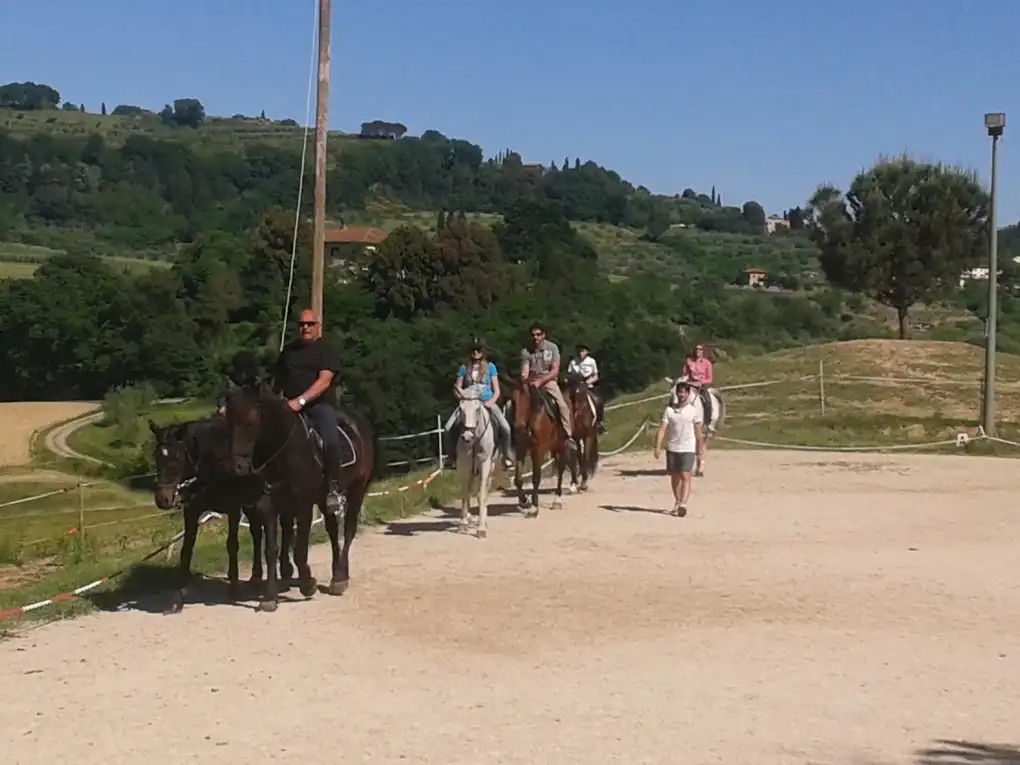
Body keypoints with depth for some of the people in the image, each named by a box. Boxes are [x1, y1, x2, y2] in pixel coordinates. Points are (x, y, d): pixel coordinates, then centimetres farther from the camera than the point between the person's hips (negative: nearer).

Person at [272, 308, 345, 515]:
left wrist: (301, 400, -26)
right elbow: (277, 381, 26)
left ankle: (334, 490, -19)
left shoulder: (326, 351, 0)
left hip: (319, 404, -5)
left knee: (331, 441, -31)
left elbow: (324, 381, -14)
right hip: (290, 406, 5)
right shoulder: (288, 351, 18)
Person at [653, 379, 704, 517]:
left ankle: (683, 504, -21)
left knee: (685, 476, -14)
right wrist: (658, 447, -14)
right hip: (672, 448, 3)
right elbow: (662, 429, -4)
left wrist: (699, 450, 3)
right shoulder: (669, 409, 0)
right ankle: (677, 502, 32)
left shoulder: (694, 410, -1)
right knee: (674, 476, 14)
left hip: (688, 449, -3)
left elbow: (698, 432, 3)